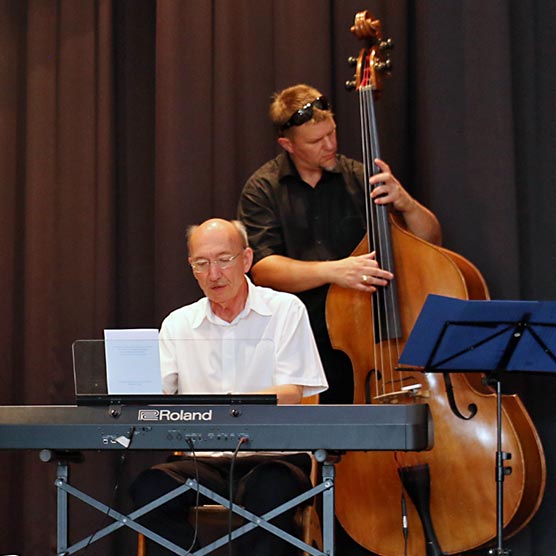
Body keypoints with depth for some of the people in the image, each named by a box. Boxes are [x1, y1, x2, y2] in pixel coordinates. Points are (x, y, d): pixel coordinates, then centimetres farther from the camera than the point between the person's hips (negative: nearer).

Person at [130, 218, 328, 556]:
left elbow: (291, 395, -8)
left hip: (274, 456, -3)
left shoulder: (286, 310, 3)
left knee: (268, 491, -37)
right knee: (150, 487, -28)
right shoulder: (178, 324, 14)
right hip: (205, 460, 3)